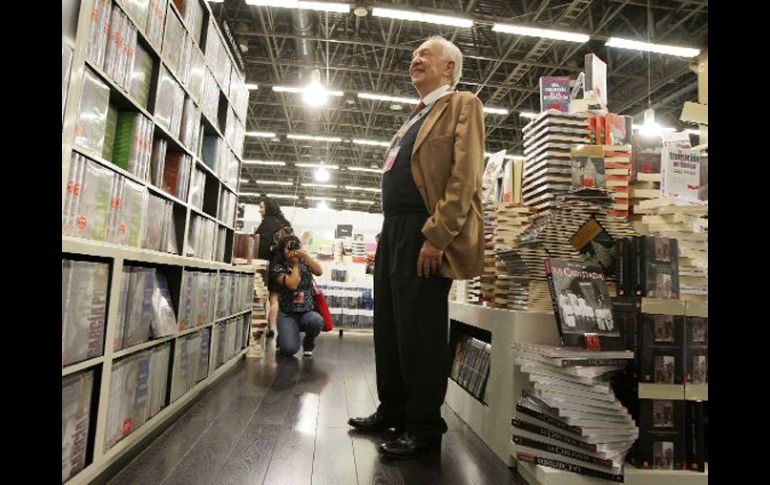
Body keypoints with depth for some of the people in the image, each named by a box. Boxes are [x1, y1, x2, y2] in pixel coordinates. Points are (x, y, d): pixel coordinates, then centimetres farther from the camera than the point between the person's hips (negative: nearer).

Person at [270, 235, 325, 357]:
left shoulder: (305, 264, 6)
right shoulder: (278, 268, -4)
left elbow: (319, 272, -14)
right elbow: (292, 285, -19)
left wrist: (305, 254, -16)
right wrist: (295, 264, -8)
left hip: (308, 312, 2)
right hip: (287, 314, -2)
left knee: (317, 321, -35)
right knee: (290, 349, -23)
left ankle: (308, 344, 1)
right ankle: (282, 339, 18)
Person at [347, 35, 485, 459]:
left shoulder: (462, 106, 0)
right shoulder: (417, 116, 27)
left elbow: (466, 175, -14)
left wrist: (436, 236, -23)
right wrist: (390, 233, 19)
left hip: (425, 232, -9)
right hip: (394, 229, 9)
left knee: (420, 329, -4)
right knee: (389, 325, 13)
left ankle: (425, 428, 12)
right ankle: (393, 411, 29)